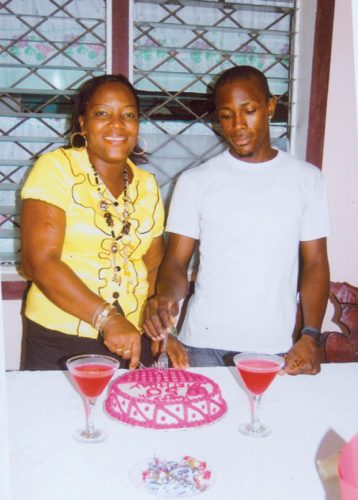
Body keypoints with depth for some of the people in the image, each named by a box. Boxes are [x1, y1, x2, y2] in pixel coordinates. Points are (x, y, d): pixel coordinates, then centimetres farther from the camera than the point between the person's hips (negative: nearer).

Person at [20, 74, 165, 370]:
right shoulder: (56, 168, -8)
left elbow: (154, 266, 11)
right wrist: (107, 318, -24)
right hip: (57, 343, -4)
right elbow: (39, 262, -17)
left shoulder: (147, 185, 7)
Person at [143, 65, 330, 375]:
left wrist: (311, 336, -8)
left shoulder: (307, 178, 3)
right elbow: (176, 262, -1)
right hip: (204, 345, -1)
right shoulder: (195, 181, 0)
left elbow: (315, 262, 3)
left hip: (276, 348, 1)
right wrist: (166, 296, -23)